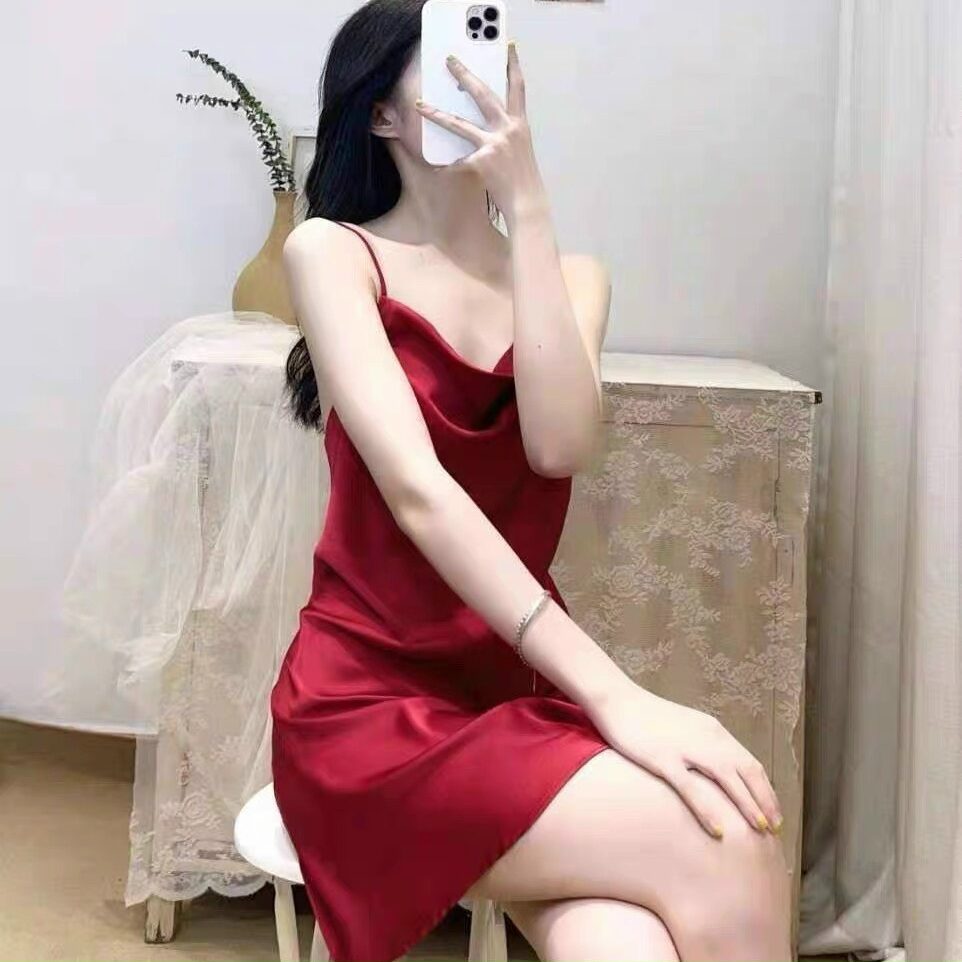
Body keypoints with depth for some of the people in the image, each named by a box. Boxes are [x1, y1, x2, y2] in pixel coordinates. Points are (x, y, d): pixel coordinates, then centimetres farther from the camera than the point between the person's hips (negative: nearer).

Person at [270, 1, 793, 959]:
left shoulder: (571, 275, 9)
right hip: (373, 695, -3)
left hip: (520, 684, 4)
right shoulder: (333, 252, -4)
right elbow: (415, 488, -19)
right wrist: (616, 696, -28)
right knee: (726, 852, -26)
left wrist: (527, 207, -14)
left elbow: (560, 445, -13)